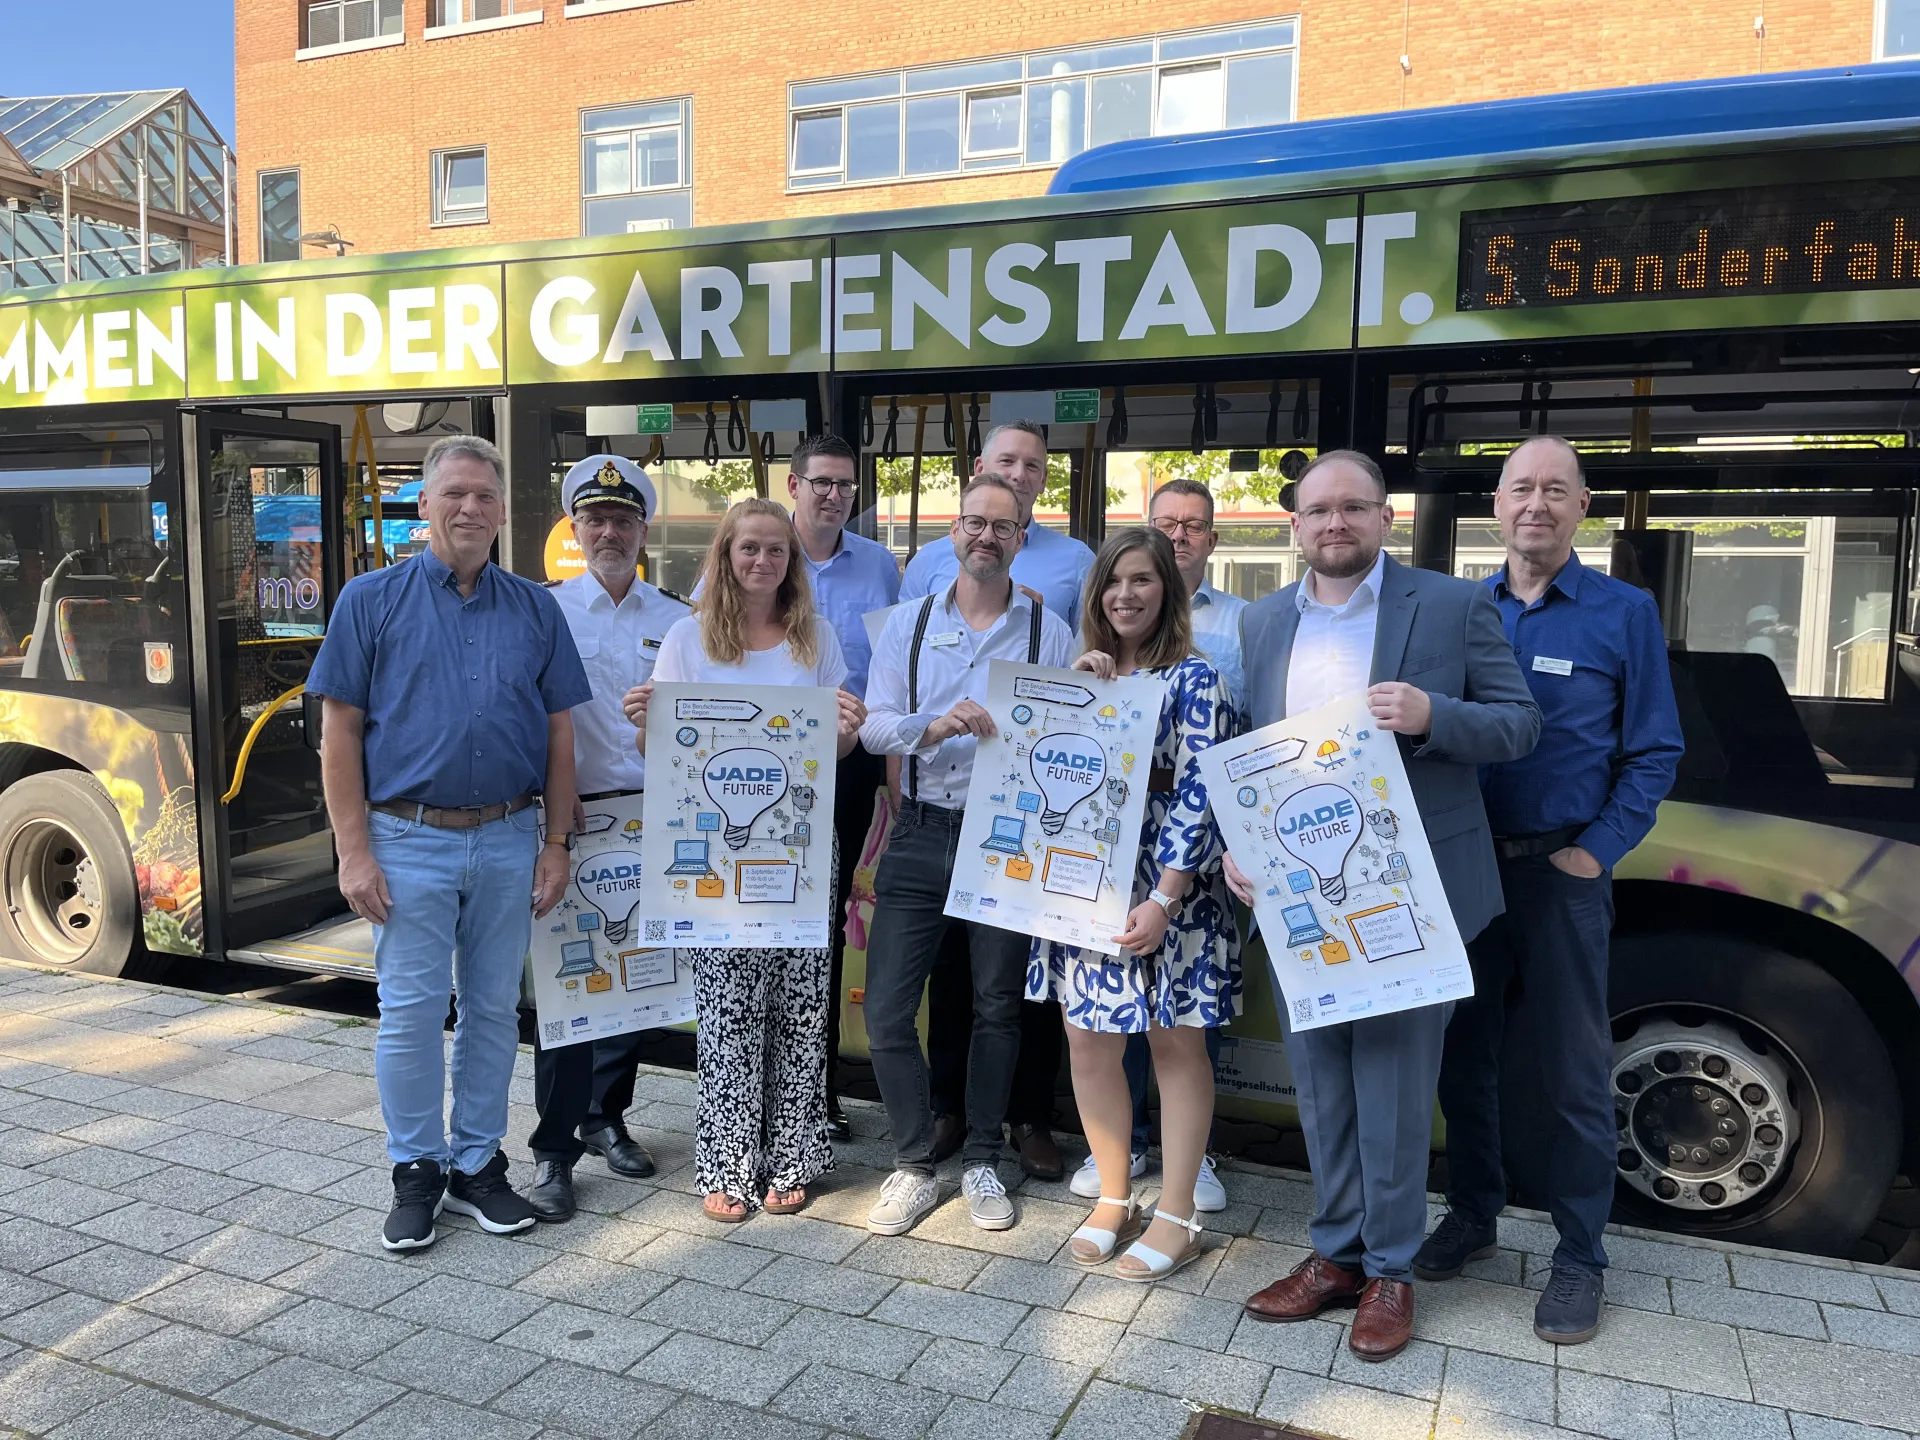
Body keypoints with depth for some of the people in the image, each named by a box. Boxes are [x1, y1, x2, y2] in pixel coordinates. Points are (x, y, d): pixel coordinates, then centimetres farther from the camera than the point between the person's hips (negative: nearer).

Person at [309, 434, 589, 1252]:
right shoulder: (372, 600, 0)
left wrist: (556, 842, 2)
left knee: (494, 1009, 11)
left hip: (507, 842, 3)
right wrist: (354, 850, -9)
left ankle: (477, 1164, 26)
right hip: (409, 840, -2)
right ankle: (416, 1173, 20)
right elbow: (339, 732, -2)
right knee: (411, 1014, 4)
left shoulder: (534, 609, 7)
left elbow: (558, 733, 8)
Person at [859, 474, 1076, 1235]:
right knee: (886, 1007, 0)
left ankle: (981, 1164, 28)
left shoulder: (1049, 631, 2)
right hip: (923, 832, 1)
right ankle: (914, 1166, 17)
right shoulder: (909, 623, 6)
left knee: (997, 1006, 11)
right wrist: (932, 727, -22)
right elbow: (873, 725, -4)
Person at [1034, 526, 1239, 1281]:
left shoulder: (1195, 680, -7)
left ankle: (1176, 1215, 19)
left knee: (1176, 1045, 6)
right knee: (1088, 1041, 9)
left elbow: (1198, 796, -13)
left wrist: (1163, 899, -19)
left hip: (1168, 889, -5)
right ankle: (1113, 1198, 26)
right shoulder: (1084, 677, 11)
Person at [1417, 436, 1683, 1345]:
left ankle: (1580, 1258, 18)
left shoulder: (1625, 613, 0)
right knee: (1465, 1054, 12)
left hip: (1562, 871, -3)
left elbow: (1654, 751, 0)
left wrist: (1595, 851, -10)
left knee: (1568, 1069, 3)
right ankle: (1471, 1214, 29)